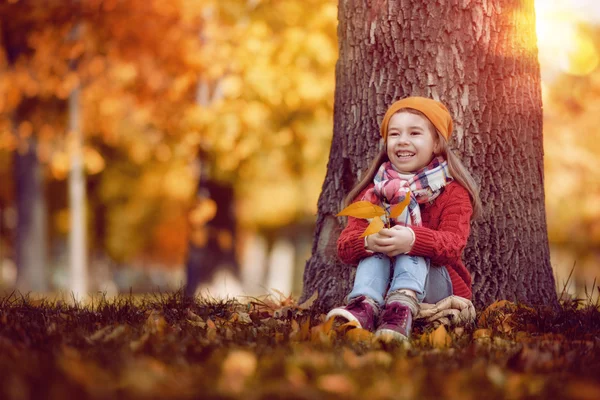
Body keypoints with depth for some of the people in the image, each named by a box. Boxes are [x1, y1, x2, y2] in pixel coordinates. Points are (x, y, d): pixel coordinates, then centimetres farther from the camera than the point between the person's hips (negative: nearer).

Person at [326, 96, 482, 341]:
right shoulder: (373, 192, 6)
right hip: (382, 284, 3)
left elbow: (453, 244, -22)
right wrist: (369, 242, -35)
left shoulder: (453, 193, -2)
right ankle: (365, 306, -51)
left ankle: (402, 308, -59)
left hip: (437, 287, -3)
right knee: (374, 251, -24)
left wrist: (412, 240, -44)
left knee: (411, 249, -29)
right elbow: (345, 246, -8)